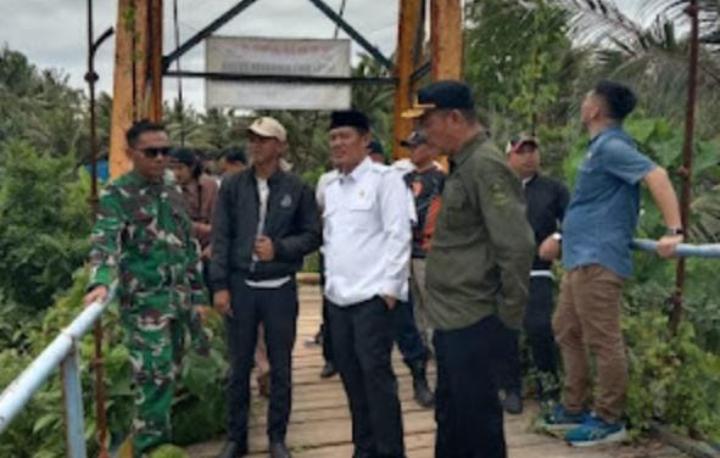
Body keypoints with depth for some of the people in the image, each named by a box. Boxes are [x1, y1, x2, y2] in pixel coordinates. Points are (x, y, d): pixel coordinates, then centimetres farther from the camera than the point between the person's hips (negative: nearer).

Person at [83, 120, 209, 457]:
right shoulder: (116, 195, -8)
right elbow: (105, 241, -22)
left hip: (179, 297, 6)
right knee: (154, 376, -5)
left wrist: (197, 291, 15)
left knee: (169, 373, 15)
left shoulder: (173, 191, 12)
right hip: (145, 300, -6)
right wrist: (101, 281, -40)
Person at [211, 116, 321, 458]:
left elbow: (313, 235, 1)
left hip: (280, 288, -1)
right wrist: (220, 285, -5)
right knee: (239, 367, 10)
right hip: (241, 286, 1)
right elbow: (221, 238, 1)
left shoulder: (297, 189, -2)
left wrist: (280, 248, -15)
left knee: (281, 368, 9)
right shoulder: (232, 186, 2)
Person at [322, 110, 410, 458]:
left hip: (372, 294, -7)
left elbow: (398, 235, -11)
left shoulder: (385, 178, -6)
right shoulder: (329, 185, 15)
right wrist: (329, 279, 13)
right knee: (350, 373, 12)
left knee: (375, 372, -6)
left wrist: (389, 286, -15)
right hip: (338, 295, 7)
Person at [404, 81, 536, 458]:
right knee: (451, 413, 21)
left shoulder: (485, 165, -18)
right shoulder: (462, 164, 12)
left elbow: (517, 245, -23)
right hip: (451, 316, 10)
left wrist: (508, 313, -15)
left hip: (471, 320, -9)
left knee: (477, 417, 4)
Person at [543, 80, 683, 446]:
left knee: (602, 341, -3)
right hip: (581, 258, 11)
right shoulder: (601, 147, 18)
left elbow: (656, 175, -26)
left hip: (597, 260, -11)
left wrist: (674, 231, -32)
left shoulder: (611, 146, -13)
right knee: (566, 331, 16)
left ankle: (609, 420, 9)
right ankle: (573, 408, 26)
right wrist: (562, 237, 34)